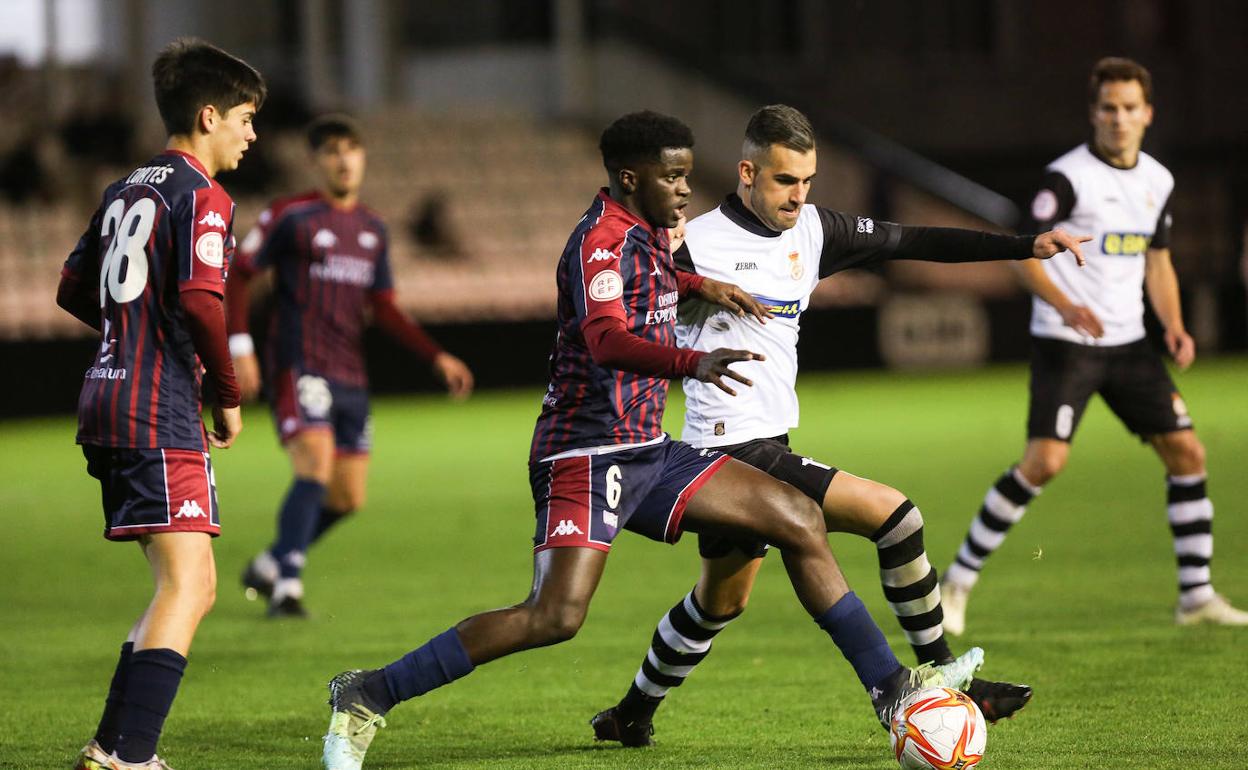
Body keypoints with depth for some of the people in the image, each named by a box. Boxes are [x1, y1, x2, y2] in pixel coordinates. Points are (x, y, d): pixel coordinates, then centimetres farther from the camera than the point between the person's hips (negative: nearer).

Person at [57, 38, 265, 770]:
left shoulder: (126, 189, 18)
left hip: (108, 401, 9)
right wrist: (228, 395, -9)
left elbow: (75, 290, 25)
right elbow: (200, 299, -21)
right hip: (161, 414, -9)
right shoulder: (203, 196, -8)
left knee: (190, 585, 15)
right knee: (187, 584, -12)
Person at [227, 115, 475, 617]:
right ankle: (287, 588, -20)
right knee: (315, 467, -25)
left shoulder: (372, 230, 14)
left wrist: (438, 358, 10)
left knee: (348, 497, 5)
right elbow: (237, 276, -2)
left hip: (350, 378, 7)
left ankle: (268, 567, 24)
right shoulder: (290, 217, -4)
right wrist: (240, 348, -13)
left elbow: (383, 310, 18)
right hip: (300, 367, -7)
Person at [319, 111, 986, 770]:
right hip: (587, 455, -10)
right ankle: (366, 698, -15)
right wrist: (693, 363, -51)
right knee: (556, 615, -24)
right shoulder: (603, 238, -15)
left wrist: (696, 285, 26)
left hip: (647, 453, 10)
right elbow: (605, 339, -35)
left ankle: (893, 691, 12)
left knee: (799, 520, 6)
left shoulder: (643, 235, 14)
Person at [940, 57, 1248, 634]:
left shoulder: (1157, 181, 10)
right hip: (1064, 343, -6)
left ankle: (1196, 597, 11)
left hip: (1127, 344, 6)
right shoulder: (1068, 176, -10)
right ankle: (957, 582, -6)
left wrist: (1174, 326, 4)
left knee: (1185, 451, 1)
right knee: (1045, 461, -18)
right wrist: (1065, 305, -30)